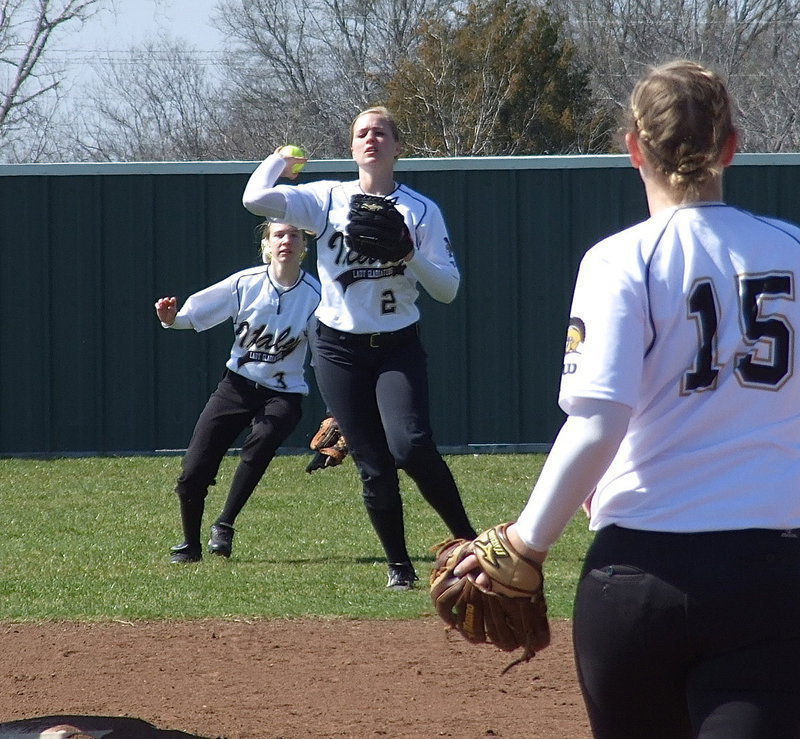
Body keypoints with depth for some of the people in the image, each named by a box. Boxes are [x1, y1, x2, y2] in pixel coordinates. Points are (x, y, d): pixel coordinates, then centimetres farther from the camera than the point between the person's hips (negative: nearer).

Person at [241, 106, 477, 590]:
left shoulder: (422, 211, 2)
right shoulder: (328, 200, 2)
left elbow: (447, 289, -3)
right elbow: (256, 197, -11)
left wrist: (409, 255, -18)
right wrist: (283, 158, 6)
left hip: (398, 348, -1)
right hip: (340, 347, 1)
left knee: (410, 444, -22)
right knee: (374, 464, -1)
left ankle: (467, 539, -11)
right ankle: (399, 566, 11)